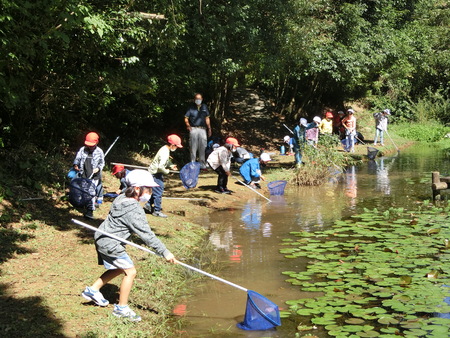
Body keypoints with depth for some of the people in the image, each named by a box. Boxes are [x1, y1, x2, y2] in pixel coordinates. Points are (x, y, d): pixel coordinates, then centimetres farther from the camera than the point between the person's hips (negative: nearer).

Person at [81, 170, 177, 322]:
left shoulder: (122, 198, 3)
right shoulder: (134, 210, -25)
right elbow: (147, 235, -26)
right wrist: (165, 252, -23)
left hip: (102, 239, 10)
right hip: (111, 244, -10)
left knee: (117, 269, 24)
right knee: (130, 272, -3)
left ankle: (92, 290, 35)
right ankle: (122, 308, 7)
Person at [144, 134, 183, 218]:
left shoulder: (165, 149, 4)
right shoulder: (165, 152, -27)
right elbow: (160, 166, -34)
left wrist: (171, 165, 7)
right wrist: (166, 171, -17)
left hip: (154, 172, 10)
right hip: (155, 173, -10)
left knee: (155, 190, 21)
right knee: (158, 192, -2)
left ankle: (148, 205, 34)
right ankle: (157, 211, 8)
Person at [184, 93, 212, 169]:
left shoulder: (204, 107, 12)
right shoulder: (191, 108, 4)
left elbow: (207, 118, 16)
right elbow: (186, 118, 4)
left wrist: (209, 129, 13)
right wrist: (188, 125, -13)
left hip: (202, 130, 2)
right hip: (194, 129, -2)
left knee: (202, 148, 4)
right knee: (193, 148, 0)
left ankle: (202, 164, 12)